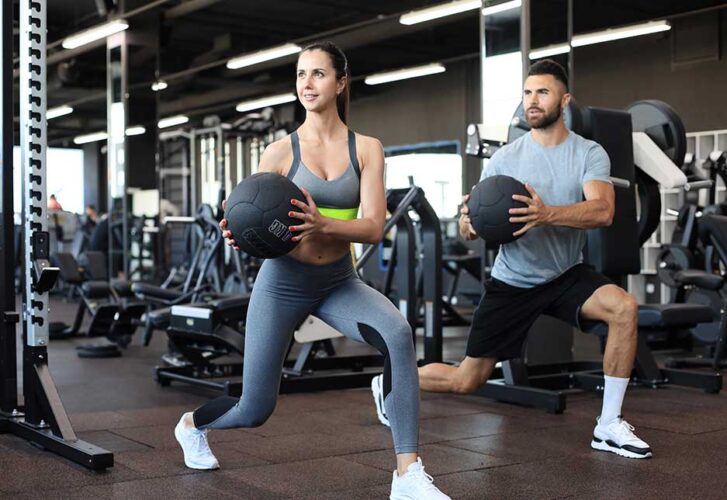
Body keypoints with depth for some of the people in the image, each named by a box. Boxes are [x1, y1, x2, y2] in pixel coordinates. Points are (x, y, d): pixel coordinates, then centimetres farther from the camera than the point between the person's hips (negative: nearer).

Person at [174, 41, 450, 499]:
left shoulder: (366, 149, -3)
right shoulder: (280, 152, -6)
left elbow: (373, 227, -12)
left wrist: (322, 224, -30)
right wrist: (237, 236, -25)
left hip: (340, 281, 1)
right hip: (284, 281, -1)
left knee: (398, 334, -32)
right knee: (255, 410, 6)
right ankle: (192, 424, 44)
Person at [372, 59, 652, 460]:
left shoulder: (590, 154, -8)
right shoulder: (505, 158, -6)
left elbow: (603, 211, -27)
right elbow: (470, 227, -6)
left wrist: (546, 213, -45)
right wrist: (468, 223, -32)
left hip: (566, 275, 1)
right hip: (512, 282, 0)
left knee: (624, 308, -28)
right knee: (467, 380, 1)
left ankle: (609, 427, -16)